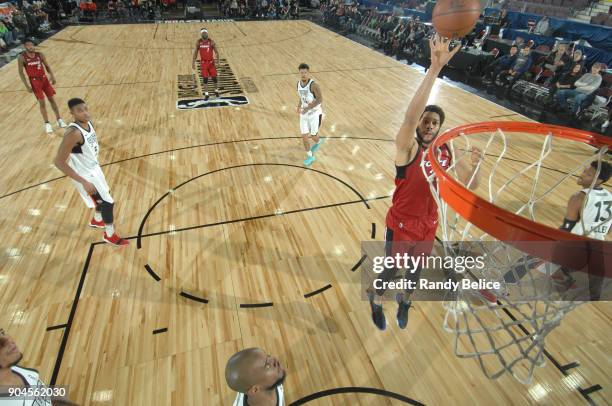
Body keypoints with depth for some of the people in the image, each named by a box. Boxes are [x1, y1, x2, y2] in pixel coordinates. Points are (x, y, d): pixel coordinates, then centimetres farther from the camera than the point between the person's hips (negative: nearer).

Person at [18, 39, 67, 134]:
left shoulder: (40, 54, -1)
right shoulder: (22, 57, -9)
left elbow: (47, 66, 9)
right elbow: (21, 72, -7)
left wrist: (52, 76, -6)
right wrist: (27, 86, -12)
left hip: (44, 78, 3)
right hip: (34, 81, -3)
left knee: (52, 99, 5)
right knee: (42, 102, -2)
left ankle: (59, 120, 15)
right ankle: (47, 123, 7)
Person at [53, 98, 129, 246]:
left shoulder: (88, 122, -6)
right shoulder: (73, 133, -32)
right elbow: (59, 162, -31)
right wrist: (84, 182, -31)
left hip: (94, 167, 9)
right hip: (85, 175, -9)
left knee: (104, 195, 28)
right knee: (108, 202, 0)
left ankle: (97, 220, 55)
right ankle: (110, 235, 21)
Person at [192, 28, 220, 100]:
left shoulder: (211, 42, -7)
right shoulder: (198, 42, -1)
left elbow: (216, 52, -4)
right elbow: (195, 52, 6)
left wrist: (218, 60, -19)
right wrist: (193, 62, 2)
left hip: (211, 62, -1)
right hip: (203, 62, 1)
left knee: (214, 77, 2)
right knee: (205, 78, 0)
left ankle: (216, 91, 26)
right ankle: (206, 94, 9)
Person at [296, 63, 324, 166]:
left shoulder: (313, 85, -22)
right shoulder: (298, 83, 0)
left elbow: (320, 99, -23)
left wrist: (307, 108, -29)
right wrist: (299, 106, 4)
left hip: (315, 113, -5)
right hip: (304, 114, 6)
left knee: (313, 135, 7)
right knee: (304, 136, 1)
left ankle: (318, 142, 45)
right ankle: (310, 156, 18)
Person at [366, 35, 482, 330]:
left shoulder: (447, 152, -5)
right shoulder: (407, 147, -23)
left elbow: (471, 186, 0)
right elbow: (411, 117, -44)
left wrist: (475, 165, -22)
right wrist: (435, 68, -50)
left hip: (429, 226, 5)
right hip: (401, 225, -5)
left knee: (415, 272, 25)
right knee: (390, 272, 14)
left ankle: (403, 300, 57)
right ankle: (375, 298, 48)